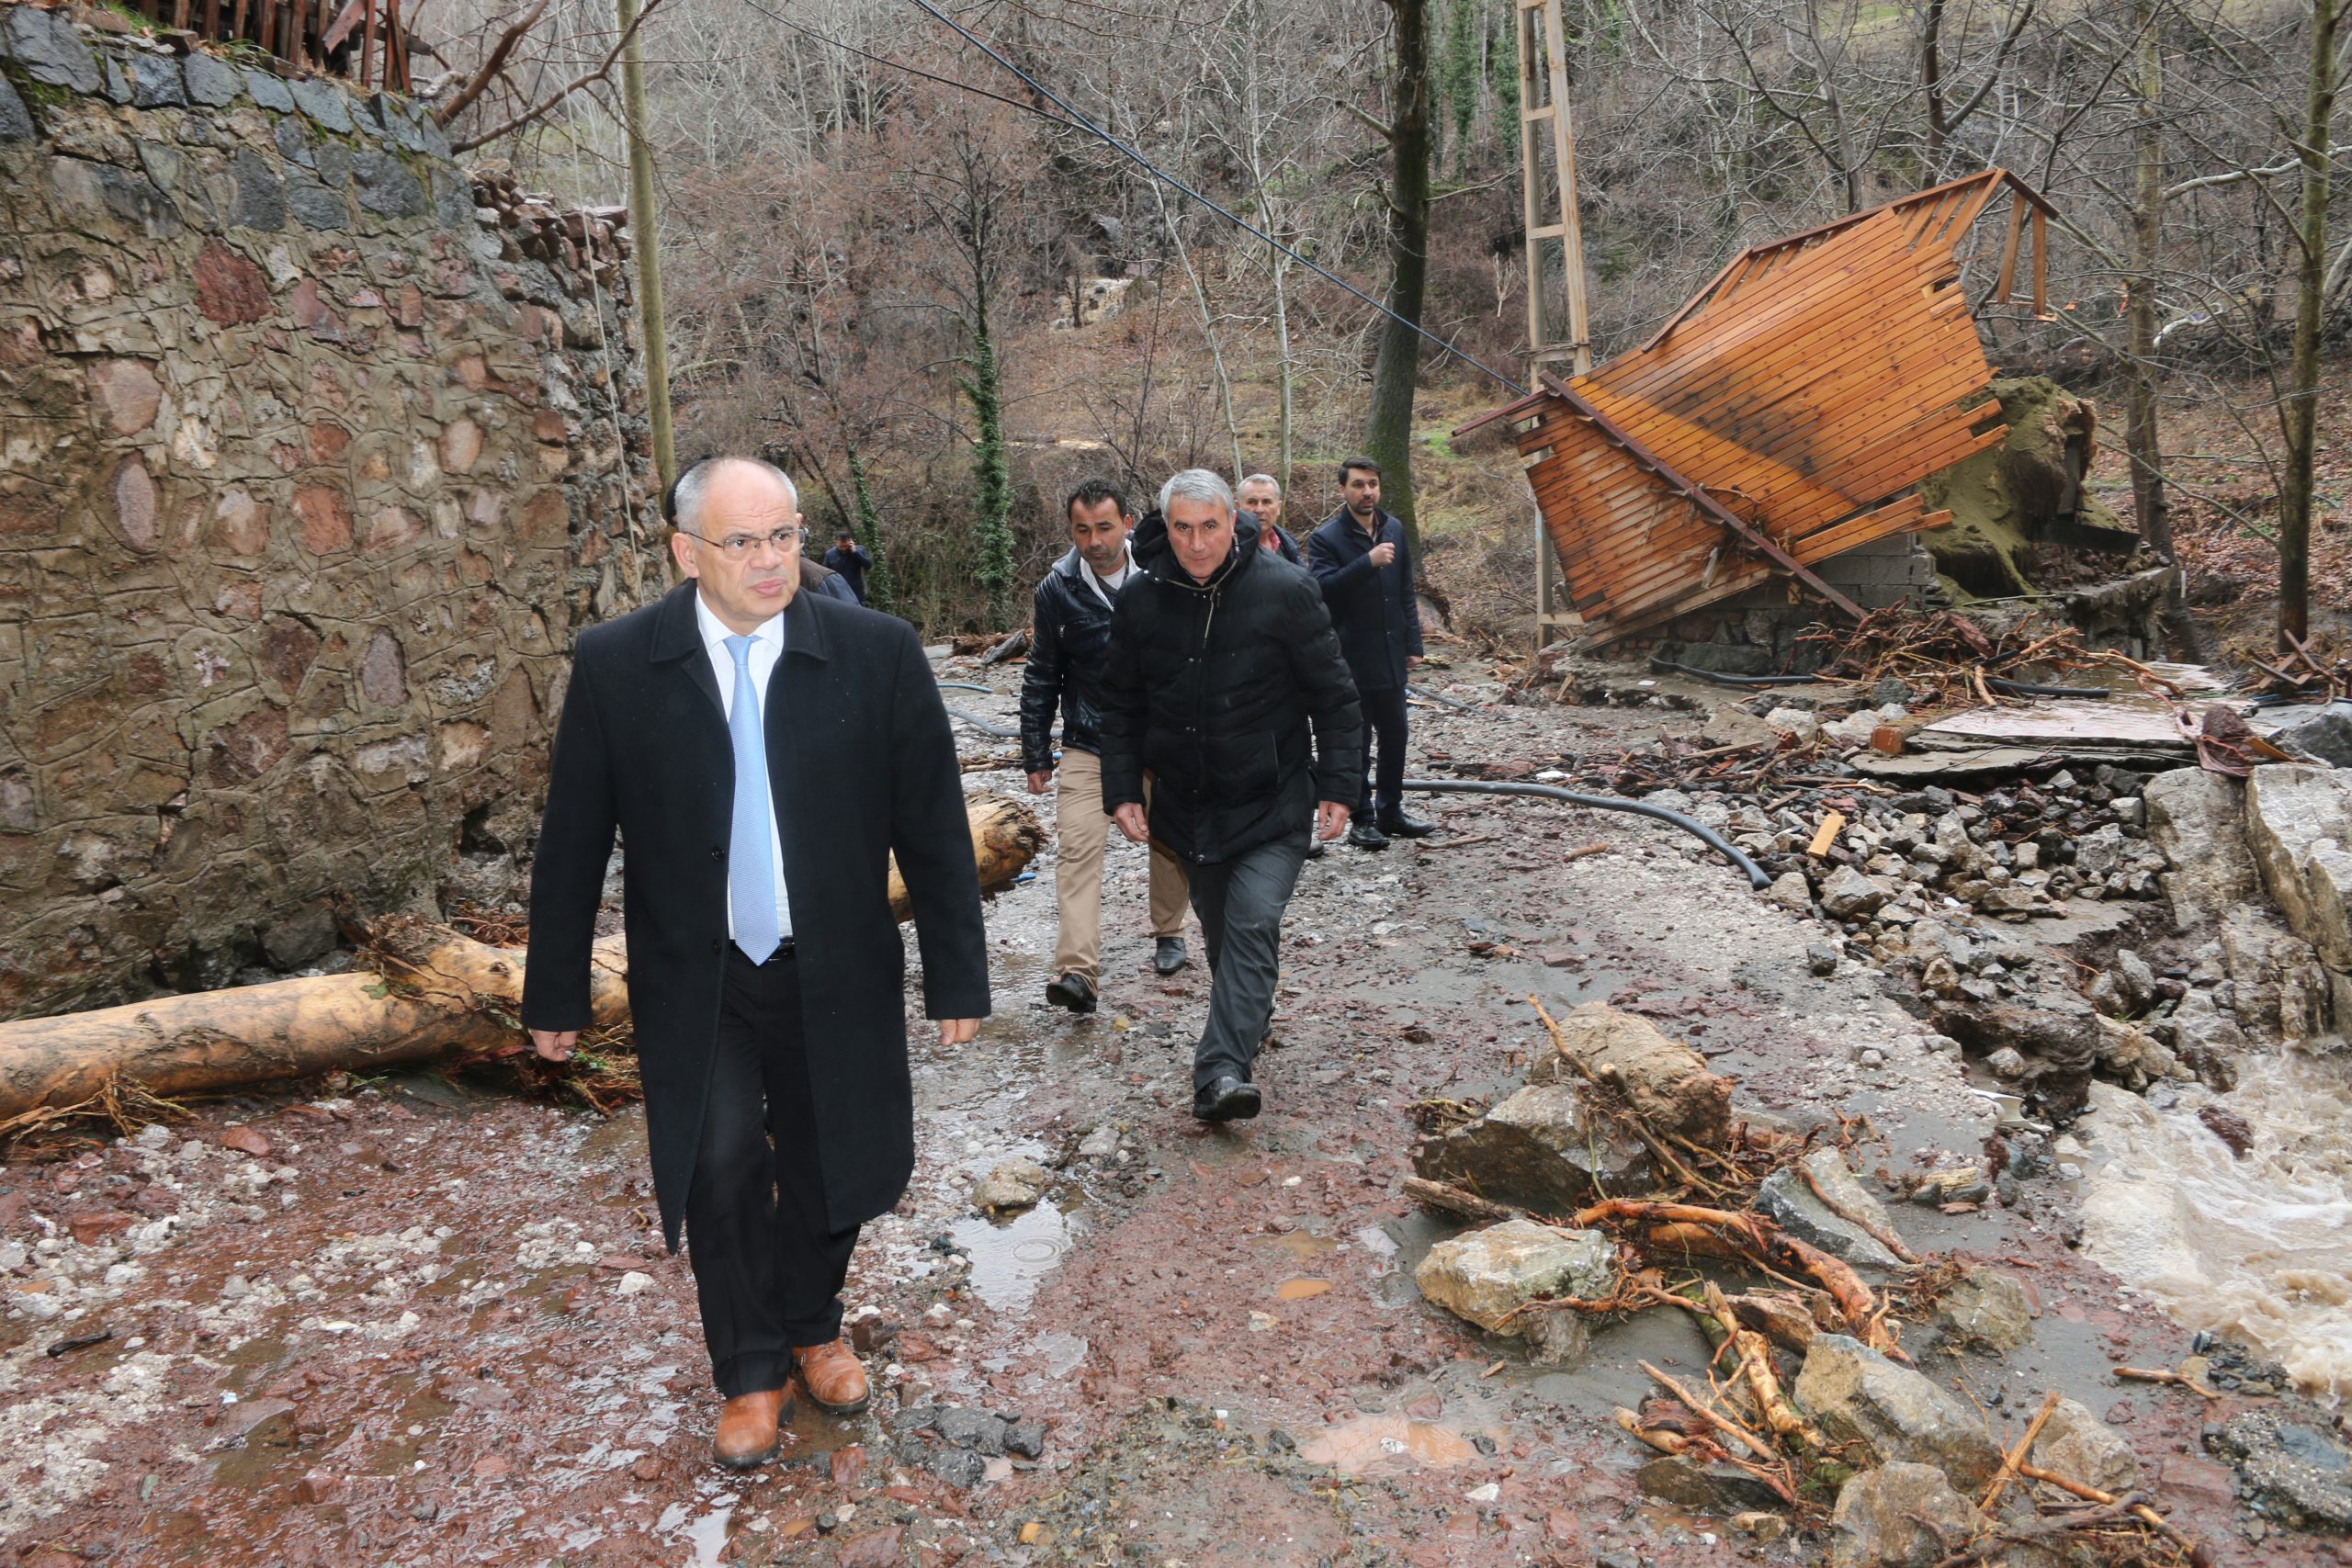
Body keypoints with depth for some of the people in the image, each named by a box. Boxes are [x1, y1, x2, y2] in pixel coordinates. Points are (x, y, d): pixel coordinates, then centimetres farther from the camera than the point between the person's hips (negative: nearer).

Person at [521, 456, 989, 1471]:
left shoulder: (877, 653, -10)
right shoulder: (614, 664, -8)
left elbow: (933, 826, -5)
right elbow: (572, 842, 0)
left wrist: (957, 976, -2)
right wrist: (555, 995, 4)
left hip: (836, 977, 1)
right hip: (694, 981, 0)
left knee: (830, 1168, 13)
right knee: (720, 1165, -7)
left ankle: (811, 1328, 43)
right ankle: (750, 1371, 20)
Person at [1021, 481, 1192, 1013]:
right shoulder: (1056, 590, -4)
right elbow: (1042, 679, 4)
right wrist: (1036, 756, 3)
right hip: (1088, 744, 0)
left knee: (1170, 843, 12)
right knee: (1077, 847, -14)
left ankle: (1169, 934, 36)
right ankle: (1077, 971, -19)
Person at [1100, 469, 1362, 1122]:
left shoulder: (1285, 590, -11)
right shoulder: (1141, 599, -2)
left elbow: (1333, 696, -5)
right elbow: (1120, 703, 8)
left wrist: (1338, 786, -8)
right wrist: (1122, 790, 2)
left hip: (1273, 803, -4)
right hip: (1189, 805, 4)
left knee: (1253, 925, -16)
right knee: (1220, 933, 16)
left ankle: (1222, 1069, -19)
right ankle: (1249, 1023, 39)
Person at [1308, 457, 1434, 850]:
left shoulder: (1394, 530, 10)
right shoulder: (1325, 538, -9)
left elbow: (1406, 593, 15)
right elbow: (1324, 588, -23)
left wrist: (1413, 643, 11)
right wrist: (1368, 562, -30)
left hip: (1391, 656, 6)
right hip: (1352, 658, -6)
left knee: (1395, 736, 12)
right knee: (1355, 741, 2)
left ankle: (1390, 813, 25)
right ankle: (1362, 820, 12)